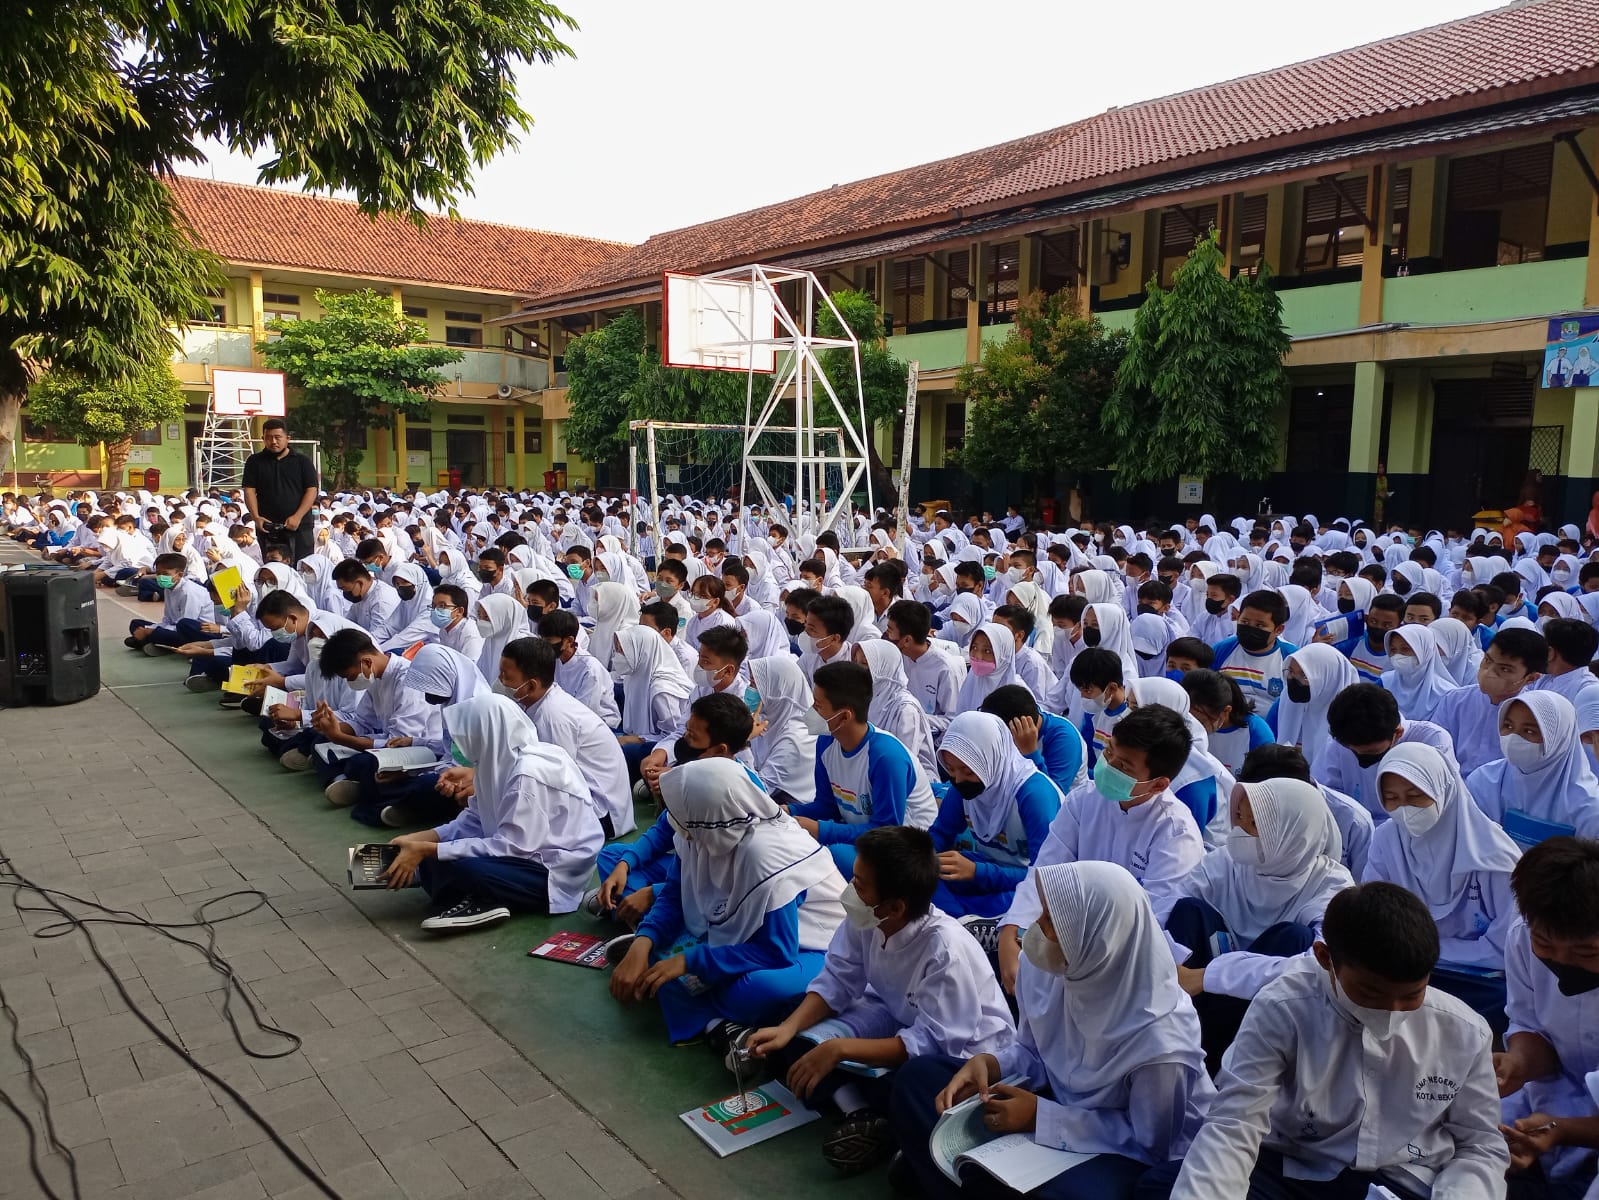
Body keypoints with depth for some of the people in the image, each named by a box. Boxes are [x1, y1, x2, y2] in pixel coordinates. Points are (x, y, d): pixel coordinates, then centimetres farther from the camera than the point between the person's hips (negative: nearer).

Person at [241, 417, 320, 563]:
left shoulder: (302, 461, 6)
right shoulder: (255, 462, 10)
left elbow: (312, 490, -1)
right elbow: (249, 490, 6)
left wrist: (297, 517, -13)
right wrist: (256, 517, -10)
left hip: (300, 525, -1)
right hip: (268, 526, 1)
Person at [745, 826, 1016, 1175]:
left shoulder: (946, 950, -36)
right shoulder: (863, 920, -19)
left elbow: (934, 1042, -33)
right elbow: (837, 981, -7)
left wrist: (840, 1048, -35)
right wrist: (788, 1028, -22)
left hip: (966, 1050, -6)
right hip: (899, 1018, 6)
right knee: (784, 1042, -10)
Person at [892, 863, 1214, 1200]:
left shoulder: (1158, 1037, -32)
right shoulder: (1047, 969, -16)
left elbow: (1152, 1142, -21)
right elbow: (1033, 1052, 2)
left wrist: (1042, 1115, -23)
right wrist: (987, 1064, -20)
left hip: (1127, 1154, -6)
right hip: (1062, 1099, 6)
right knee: (918, 1077, -3)